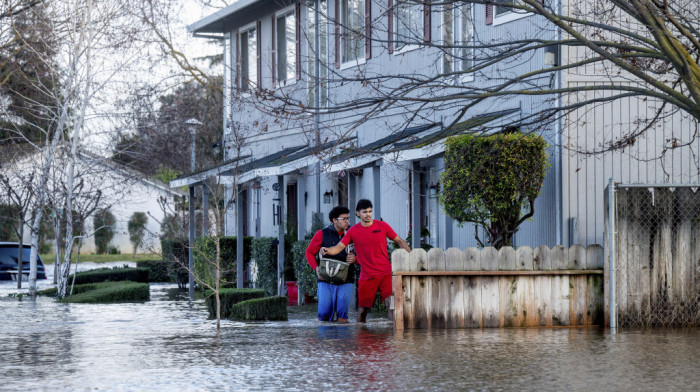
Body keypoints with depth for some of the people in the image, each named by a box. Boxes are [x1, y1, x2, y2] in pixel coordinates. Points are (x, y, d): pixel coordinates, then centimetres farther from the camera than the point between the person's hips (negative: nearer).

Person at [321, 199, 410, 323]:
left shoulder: (382, 226, 2)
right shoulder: (353, 231, 2)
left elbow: (399, 241, 11)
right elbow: (339, 247, -1)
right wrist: (327, 250, -22)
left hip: (385, 274, -1)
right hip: (366, 277, 1)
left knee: (391, 303, -15)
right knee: (362, 310, 0)